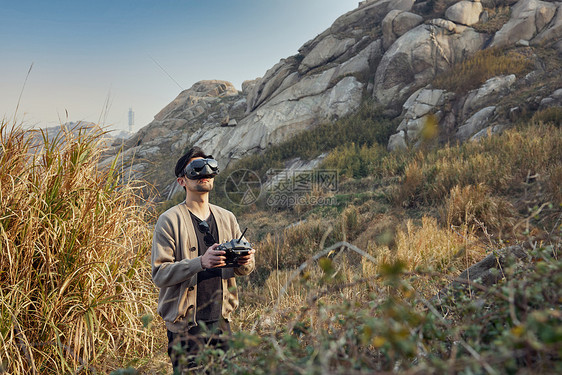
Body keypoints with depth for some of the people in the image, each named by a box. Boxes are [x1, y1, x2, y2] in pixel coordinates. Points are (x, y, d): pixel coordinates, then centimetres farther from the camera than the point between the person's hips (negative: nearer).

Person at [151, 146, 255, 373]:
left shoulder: (226, 218, 9)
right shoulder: (170, 220, -7)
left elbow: (244, 268, 15)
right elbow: (159, 273, -14)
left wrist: (245, 263, -9)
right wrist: (201, 263, -27)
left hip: (221, 320, 5)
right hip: (185, 325, -5)